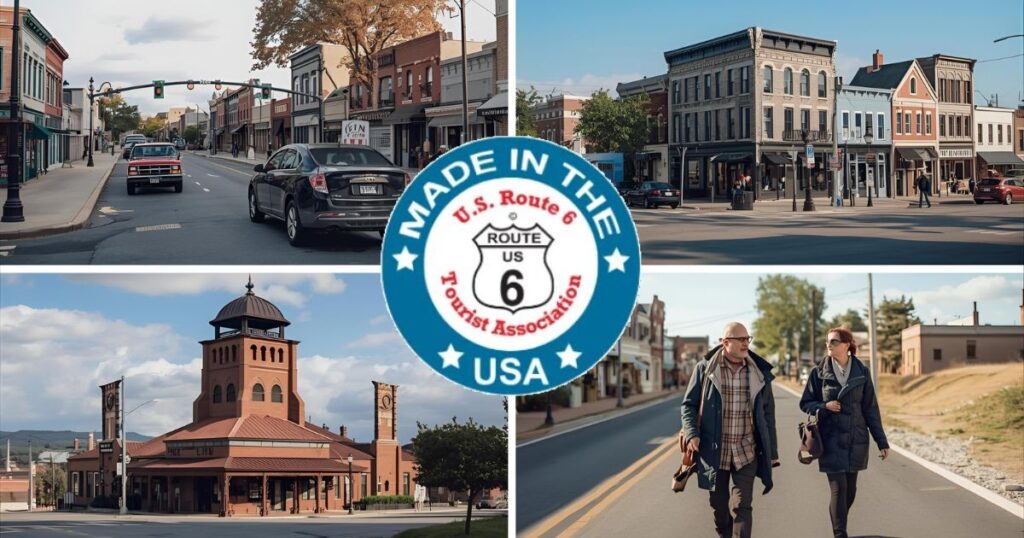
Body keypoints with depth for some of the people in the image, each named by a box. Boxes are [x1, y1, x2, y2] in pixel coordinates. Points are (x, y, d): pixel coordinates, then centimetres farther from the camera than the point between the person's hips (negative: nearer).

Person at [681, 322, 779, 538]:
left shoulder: (759, 372, 3)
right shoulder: (704, 369, -3)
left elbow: (768, 414, 8)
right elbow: (689, 405, 3)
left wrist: (772, 451, 7)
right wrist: (691, 433, -13)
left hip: (746, 453, 0)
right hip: (714, 452, 0)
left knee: (742, 506, -6)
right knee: (719, 505, 12)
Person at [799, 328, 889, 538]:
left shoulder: (861, 372, 0)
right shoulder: (819, 372, -3)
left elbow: (870, 408, 3)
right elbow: (805, 403, 5)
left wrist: (881, 441, 2)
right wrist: (824, 406, -16)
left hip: (856, 439, 2)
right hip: (831, 440, -2)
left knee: (850, 489, 10)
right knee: (838, 488, -9)